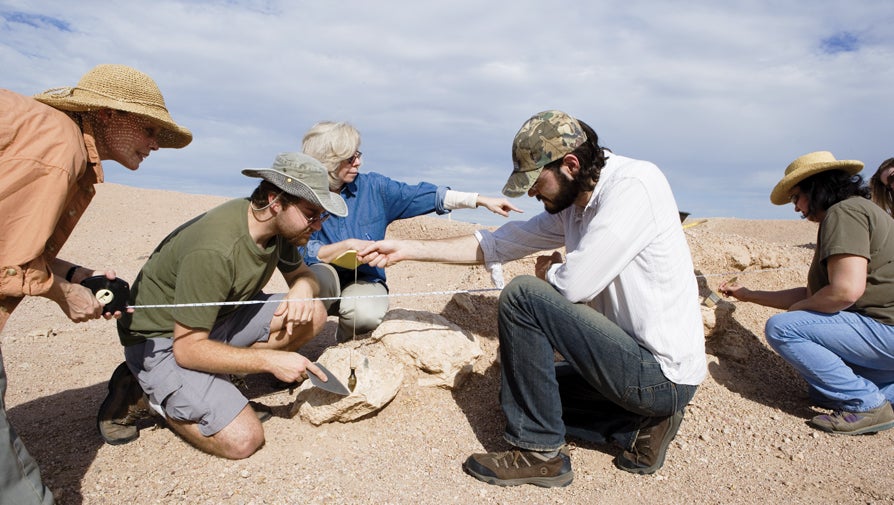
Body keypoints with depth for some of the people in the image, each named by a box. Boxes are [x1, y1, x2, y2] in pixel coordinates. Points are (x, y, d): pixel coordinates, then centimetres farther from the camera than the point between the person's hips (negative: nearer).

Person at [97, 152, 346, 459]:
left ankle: (217, 381, -1)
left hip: (217, 317, 8)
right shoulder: (214, 250, -33)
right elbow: (188, 348, -28)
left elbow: (301, 274, 8)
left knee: (312, 315, -11)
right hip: (163, 339, -8)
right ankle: (143, 390, 2)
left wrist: (302, 290, -17)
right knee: (243, 439, -19)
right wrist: (270, 359, -27)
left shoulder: (279, 225, -9)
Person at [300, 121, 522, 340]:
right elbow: (305, 253, -14)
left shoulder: (372, 186, -4)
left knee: (366, 314, -32)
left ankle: (348, 332, 7)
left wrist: (481, 200, -12)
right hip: (325, 276, -1)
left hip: (365, 279, 1)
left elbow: (422, 195, -7)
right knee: (319, 278, -36)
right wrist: (348, 244, -22)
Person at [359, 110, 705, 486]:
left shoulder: (633, 186, -20)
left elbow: (574, 285, -26)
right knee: (521, 388, 21)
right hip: (638, 358, 9)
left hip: (662, 374, -9)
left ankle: (538, 454, -6)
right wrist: (406, 249, 7)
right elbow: (497, 244, 9)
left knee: (523, 296, -18)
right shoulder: (572, 206, 5)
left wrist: (548, 270, -2)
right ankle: (638, 425, 10)